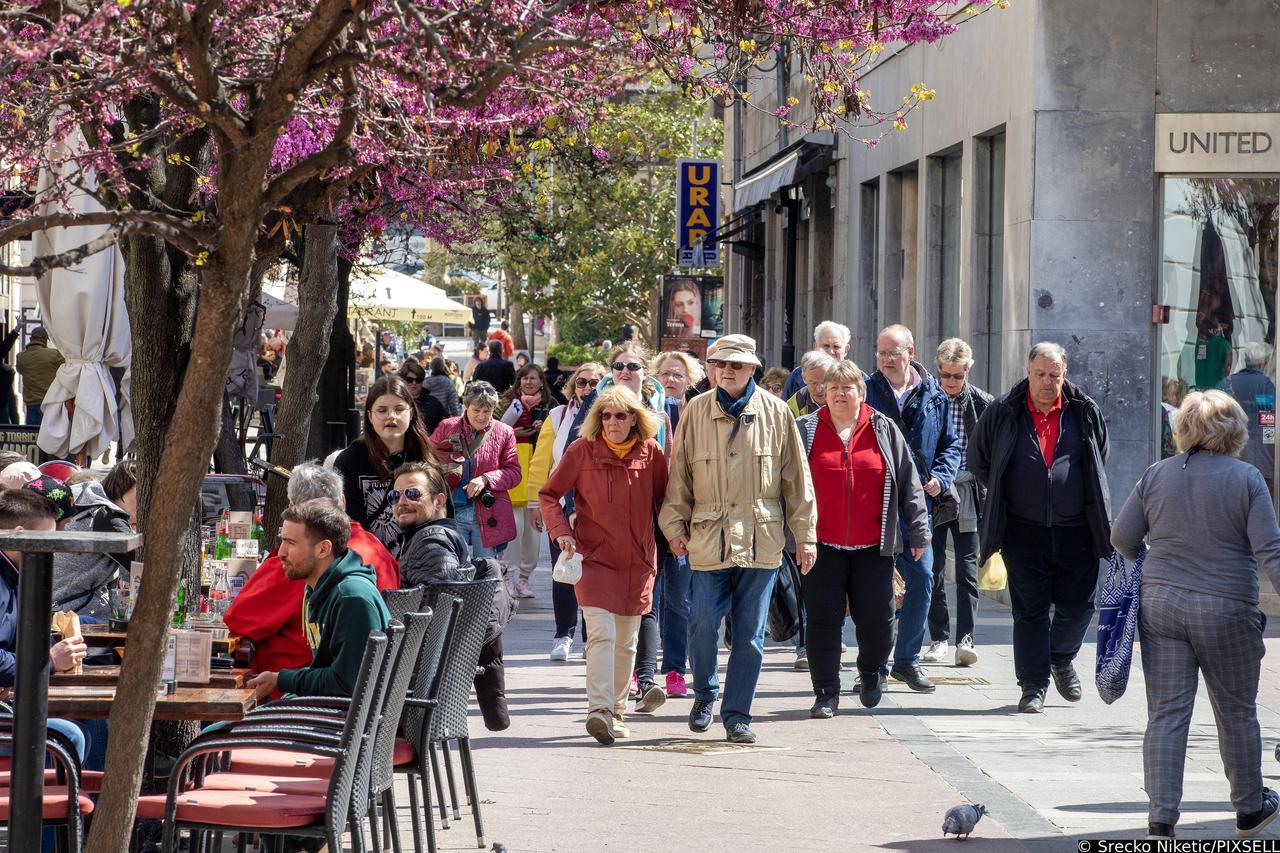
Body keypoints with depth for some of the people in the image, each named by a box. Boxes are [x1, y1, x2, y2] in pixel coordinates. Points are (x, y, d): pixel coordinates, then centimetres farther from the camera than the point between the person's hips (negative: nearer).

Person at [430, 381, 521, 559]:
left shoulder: (504, 433, 5)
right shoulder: (447, 427, 5)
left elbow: (514, 472, 1)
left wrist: (485, 479, -14)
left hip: (488, 516, 0)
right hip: (452, 512, 0)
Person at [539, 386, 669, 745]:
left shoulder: (651, 453, 2)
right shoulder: (582, 451, -4)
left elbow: (664, 497, 16)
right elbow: (549, 494, 4)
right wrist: (561, 532, -8)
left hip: (638, 560, 3)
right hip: (594, 557, -3)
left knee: (626, 641, 11)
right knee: (601, 633, -18)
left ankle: (616, 711, 24)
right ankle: (599, 711, -26)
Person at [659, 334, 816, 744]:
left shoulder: (775, 413, 3)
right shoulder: (696, 411, 4)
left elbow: (797, 477, 6)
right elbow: (679, 474, 9)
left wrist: (805, 534, 4)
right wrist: (675, 525, 3)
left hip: (761, 540, 0)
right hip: (709, 537, 0)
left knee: (750, 634, 3)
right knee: (702, 623, -5)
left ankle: (737, 715, 12)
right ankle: (704, 693, 21)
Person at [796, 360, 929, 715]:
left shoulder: (883, 429, 6)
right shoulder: (805, 431, 5)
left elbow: (908, 482, 8)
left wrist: (918, 531, 6)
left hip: (872, 546, 0)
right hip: (822, 544, 0)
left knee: (877, 619, 1)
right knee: (823, 620, -1)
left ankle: (870, 671, 30)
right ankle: (826, 693, 8)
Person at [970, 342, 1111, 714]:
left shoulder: (1085, 413, 3)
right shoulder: (1003, 413, 0)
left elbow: (1100, 459, 19)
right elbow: (978, 460, 12)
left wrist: (1088, 498, 13)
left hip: (1075, 530, 1)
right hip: (1024, 530, -1)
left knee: (1077, 605, 5)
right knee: (1029, 609, 0)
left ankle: (1061, 660, 34)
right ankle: (1033, 686, 7)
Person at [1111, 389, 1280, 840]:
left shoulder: (1156, 475, 2)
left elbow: (1122, 538, 8)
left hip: (1161, 604, 2)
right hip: (1226, 609, -2)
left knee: (1166, 714, 3)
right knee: (1237, 711, 14)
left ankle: (1161, 819, -4)